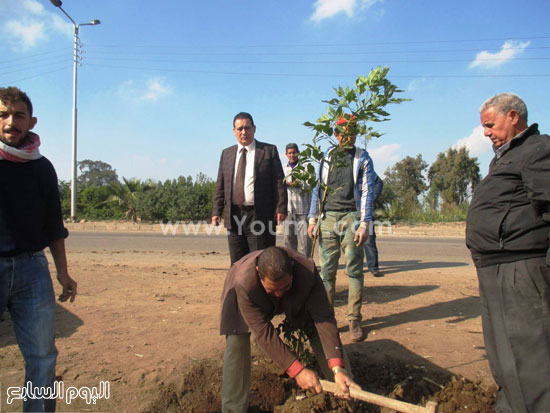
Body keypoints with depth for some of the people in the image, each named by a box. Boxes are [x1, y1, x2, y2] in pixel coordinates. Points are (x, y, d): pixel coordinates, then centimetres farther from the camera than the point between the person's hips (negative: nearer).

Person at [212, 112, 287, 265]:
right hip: (234, 217, 4)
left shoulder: (269, 151, 3)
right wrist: (216, 211, 4)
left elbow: (279, 182, -2)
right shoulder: (226, 154, 15)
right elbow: (220, 186, 13)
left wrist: (281, 208, -11)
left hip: (260, 217, -4)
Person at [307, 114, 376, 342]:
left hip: (351, 218, -2)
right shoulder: (327, 157, 15)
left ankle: (354, 320, 10)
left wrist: (364, 224, -10)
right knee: (326, 270, 1)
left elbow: (367, 192, 0)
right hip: (328, 218, 2)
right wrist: (313, 218, 6)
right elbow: (318, 188, 15)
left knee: (354, 271, 0)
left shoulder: (362, 159, 7)